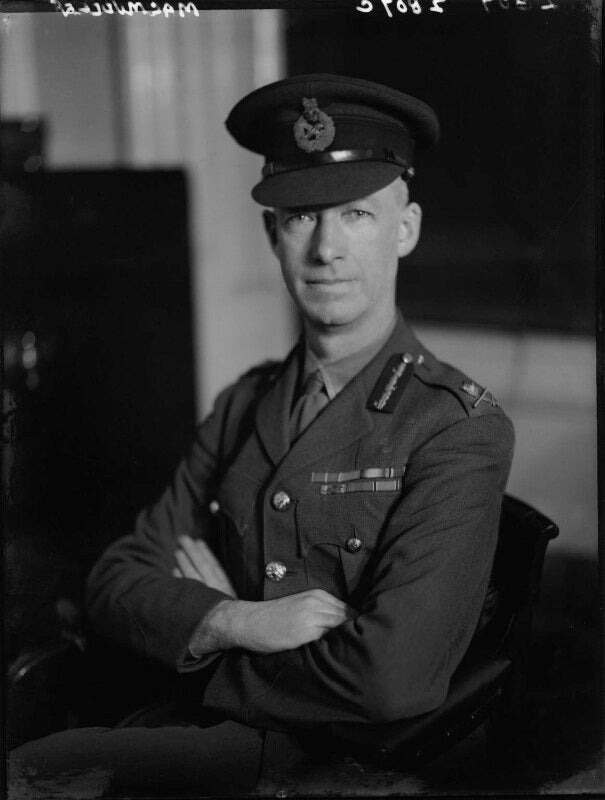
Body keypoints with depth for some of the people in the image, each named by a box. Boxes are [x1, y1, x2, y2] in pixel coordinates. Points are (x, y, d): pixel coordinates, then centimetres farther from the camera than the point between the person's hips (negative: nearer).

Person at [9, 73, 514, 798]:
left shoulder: (462, 429, -12)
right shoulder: (243, 406, 7)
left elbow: (392, 677, -22)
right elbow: (118, 582, 3)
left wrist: (211, 613, -7)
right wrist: (239, 621, -17)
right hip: (205, 733, 5)